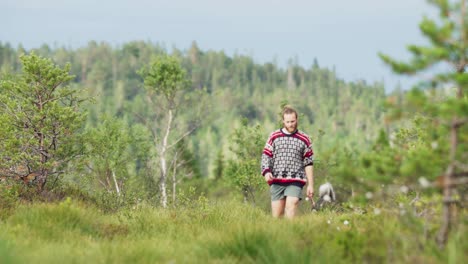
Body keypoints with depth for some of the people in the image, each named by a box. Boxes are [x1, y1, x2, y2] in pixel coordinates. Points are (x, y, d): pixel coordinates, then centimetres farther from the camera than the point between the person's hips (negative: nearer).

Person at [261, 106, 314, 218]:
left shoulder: (304, 139, 8)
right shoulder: (274, 137, 9)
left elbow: (308, 163, 10)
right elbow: (266, 156, 8)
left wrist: (310, 185, 7)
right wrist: (266, 171, -12)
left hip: (295, 181, -1)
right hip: (276, 181, 1)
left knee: (291, 206, -20)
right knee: (276, 215, 0)